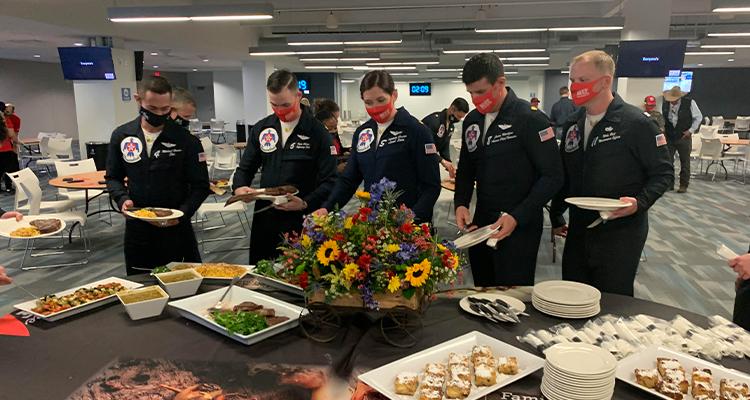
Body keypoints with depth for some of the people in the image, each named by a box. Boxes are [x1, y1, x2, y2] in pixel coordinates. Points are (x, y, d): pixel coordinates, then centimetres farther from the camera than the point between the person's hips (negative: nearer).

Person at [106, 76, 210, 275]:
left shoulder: (185, 139, -8)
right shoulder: (121, 136, 1)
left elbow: (200, 186, -6)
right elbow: (113, 178, 11)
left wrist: (183, 212, -20)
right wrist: (123, 199, -9)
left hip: (176, 230, -3)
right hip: (136, 230, 3)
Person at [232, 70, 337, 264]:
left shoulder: (318, 133, -8)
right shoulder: (261, 128, 7)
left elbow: (329, 182, -11)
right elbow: (245, 168, 14)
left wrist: (306, 204, -26)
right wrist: (239, 187, -7)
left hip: (302, 222, -4)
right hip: (264, 219, 5)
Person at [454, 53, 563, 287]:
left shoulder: (531, 119, -12)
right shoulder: (472, 121, 7)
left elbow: (553, 176, -14)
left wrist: (517, 217, -20)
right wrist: (461, 203, -1)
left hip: (519, 227, -6)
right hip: (481, 224, 6)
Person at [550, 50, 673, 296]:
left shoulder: (636, 123, -11)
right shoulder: (573, 124, 7)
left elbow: (663, 172, -7)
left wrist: (640, 202, -23)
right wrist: (556, 216, 16)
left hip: (621, 232, -6)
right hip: (578, 231, 6)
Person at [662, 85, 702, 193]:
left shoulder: (689, 103, -9)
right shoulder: (665, 103, -1)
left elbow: (698, 117, 0)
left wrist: (691, 130, -7)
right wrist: (662, 127, -3)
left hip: (684, 137, -2)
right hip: (669, 137, 2)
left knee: (685, 162, 5)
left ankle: (683, 185, 14)